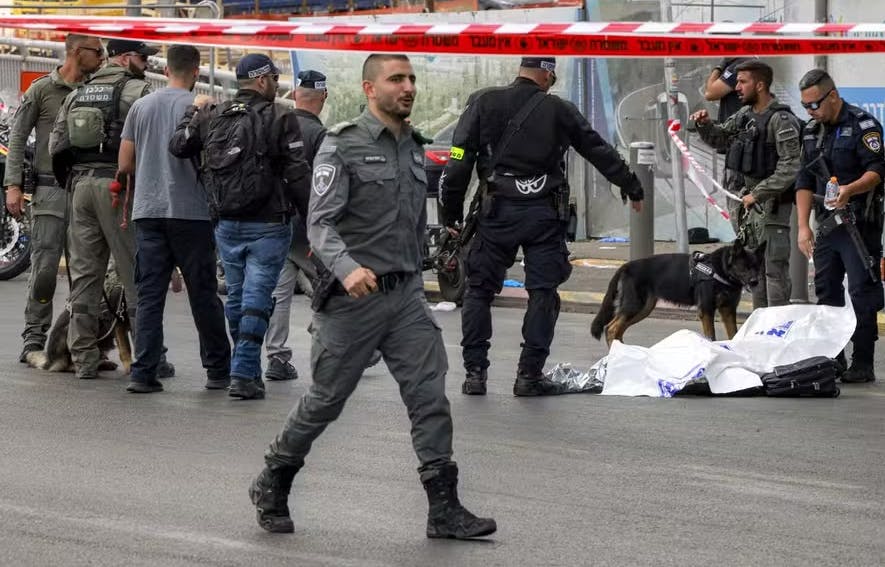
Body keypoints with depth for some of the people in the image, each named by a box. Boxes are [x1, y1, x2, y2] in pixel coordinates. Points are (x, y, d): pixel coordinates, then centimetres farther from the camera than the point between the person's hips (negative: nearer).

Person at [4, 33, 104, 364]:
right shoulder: (43, 89, 2)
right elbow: (18, 138, 2)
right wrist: (13, 185, -6)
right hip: (50, 191, -3)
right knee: (45, 266, -7)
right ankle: (34, 339, -1)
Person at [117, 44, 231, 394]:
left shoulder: (140, 107, 6)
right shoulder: (199, 107, -6)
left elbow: (125, 165, 8)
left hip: (148, 211, 3)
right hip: (191, 212, -3)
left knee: (149, 296, 2)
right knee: (204, 296, 6)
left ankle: (143, 373, -7)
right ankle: (218, 371, 14)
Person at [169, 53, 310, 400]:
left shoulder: (212, 117, 6)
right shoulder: (280, 118, -8)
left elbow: (177, 147, 13)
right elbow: (297, 175, -12)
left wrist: (192, 116, 29)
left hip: (226, 225, 5)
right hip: (267, 225, -5)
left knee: (236, 294, 17)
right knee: (257, 298, -4)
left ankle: (245, 370, 25)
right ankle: (244, 374, -10)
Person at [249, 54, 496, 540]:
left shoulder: (413, 149, 13)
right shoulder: (342, 146, -9)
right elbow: (320, 222, -18)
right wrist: (347, 268, -34)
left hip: (406, 294, 6)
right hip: (352, 298, -6)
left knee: (429, 395, -6)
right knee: (327, 400, 5)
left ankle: (444, 508, -6)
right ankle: (271, 487, 26)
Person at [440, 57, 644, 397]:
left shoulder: (484, 103, 2)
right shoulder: (558, 111, 3)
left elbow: (460, 161, -1)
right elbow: (600, 152, 13)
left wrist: (451, 212, 6)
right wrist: (632, 187, 26)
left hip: (498, 210, 1)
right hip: (544, 214, 0)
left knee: (479, 289, 10)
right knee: (543, 292, 6)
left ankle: (475, 372, 5)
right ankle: (530, 375, 3)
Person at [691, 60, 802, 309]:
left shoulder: (782, 120, -16)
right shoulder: (746, 114, 11)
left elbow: (790, 168, -22)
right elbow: (720, 137, 27)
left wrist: (758, 194, -20)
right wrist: (705, 125, 5)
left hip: (774, 203, -9)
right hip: (752, 200, 9)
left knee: (775, 270, -11)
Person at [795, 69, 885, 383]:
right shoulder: (812, 131, 14)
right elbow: (805, 180, 16)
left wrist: (851, 189, -34)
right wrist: (803, 226, 8)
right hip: (827, 224, 8)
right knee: (826, 292, 10)